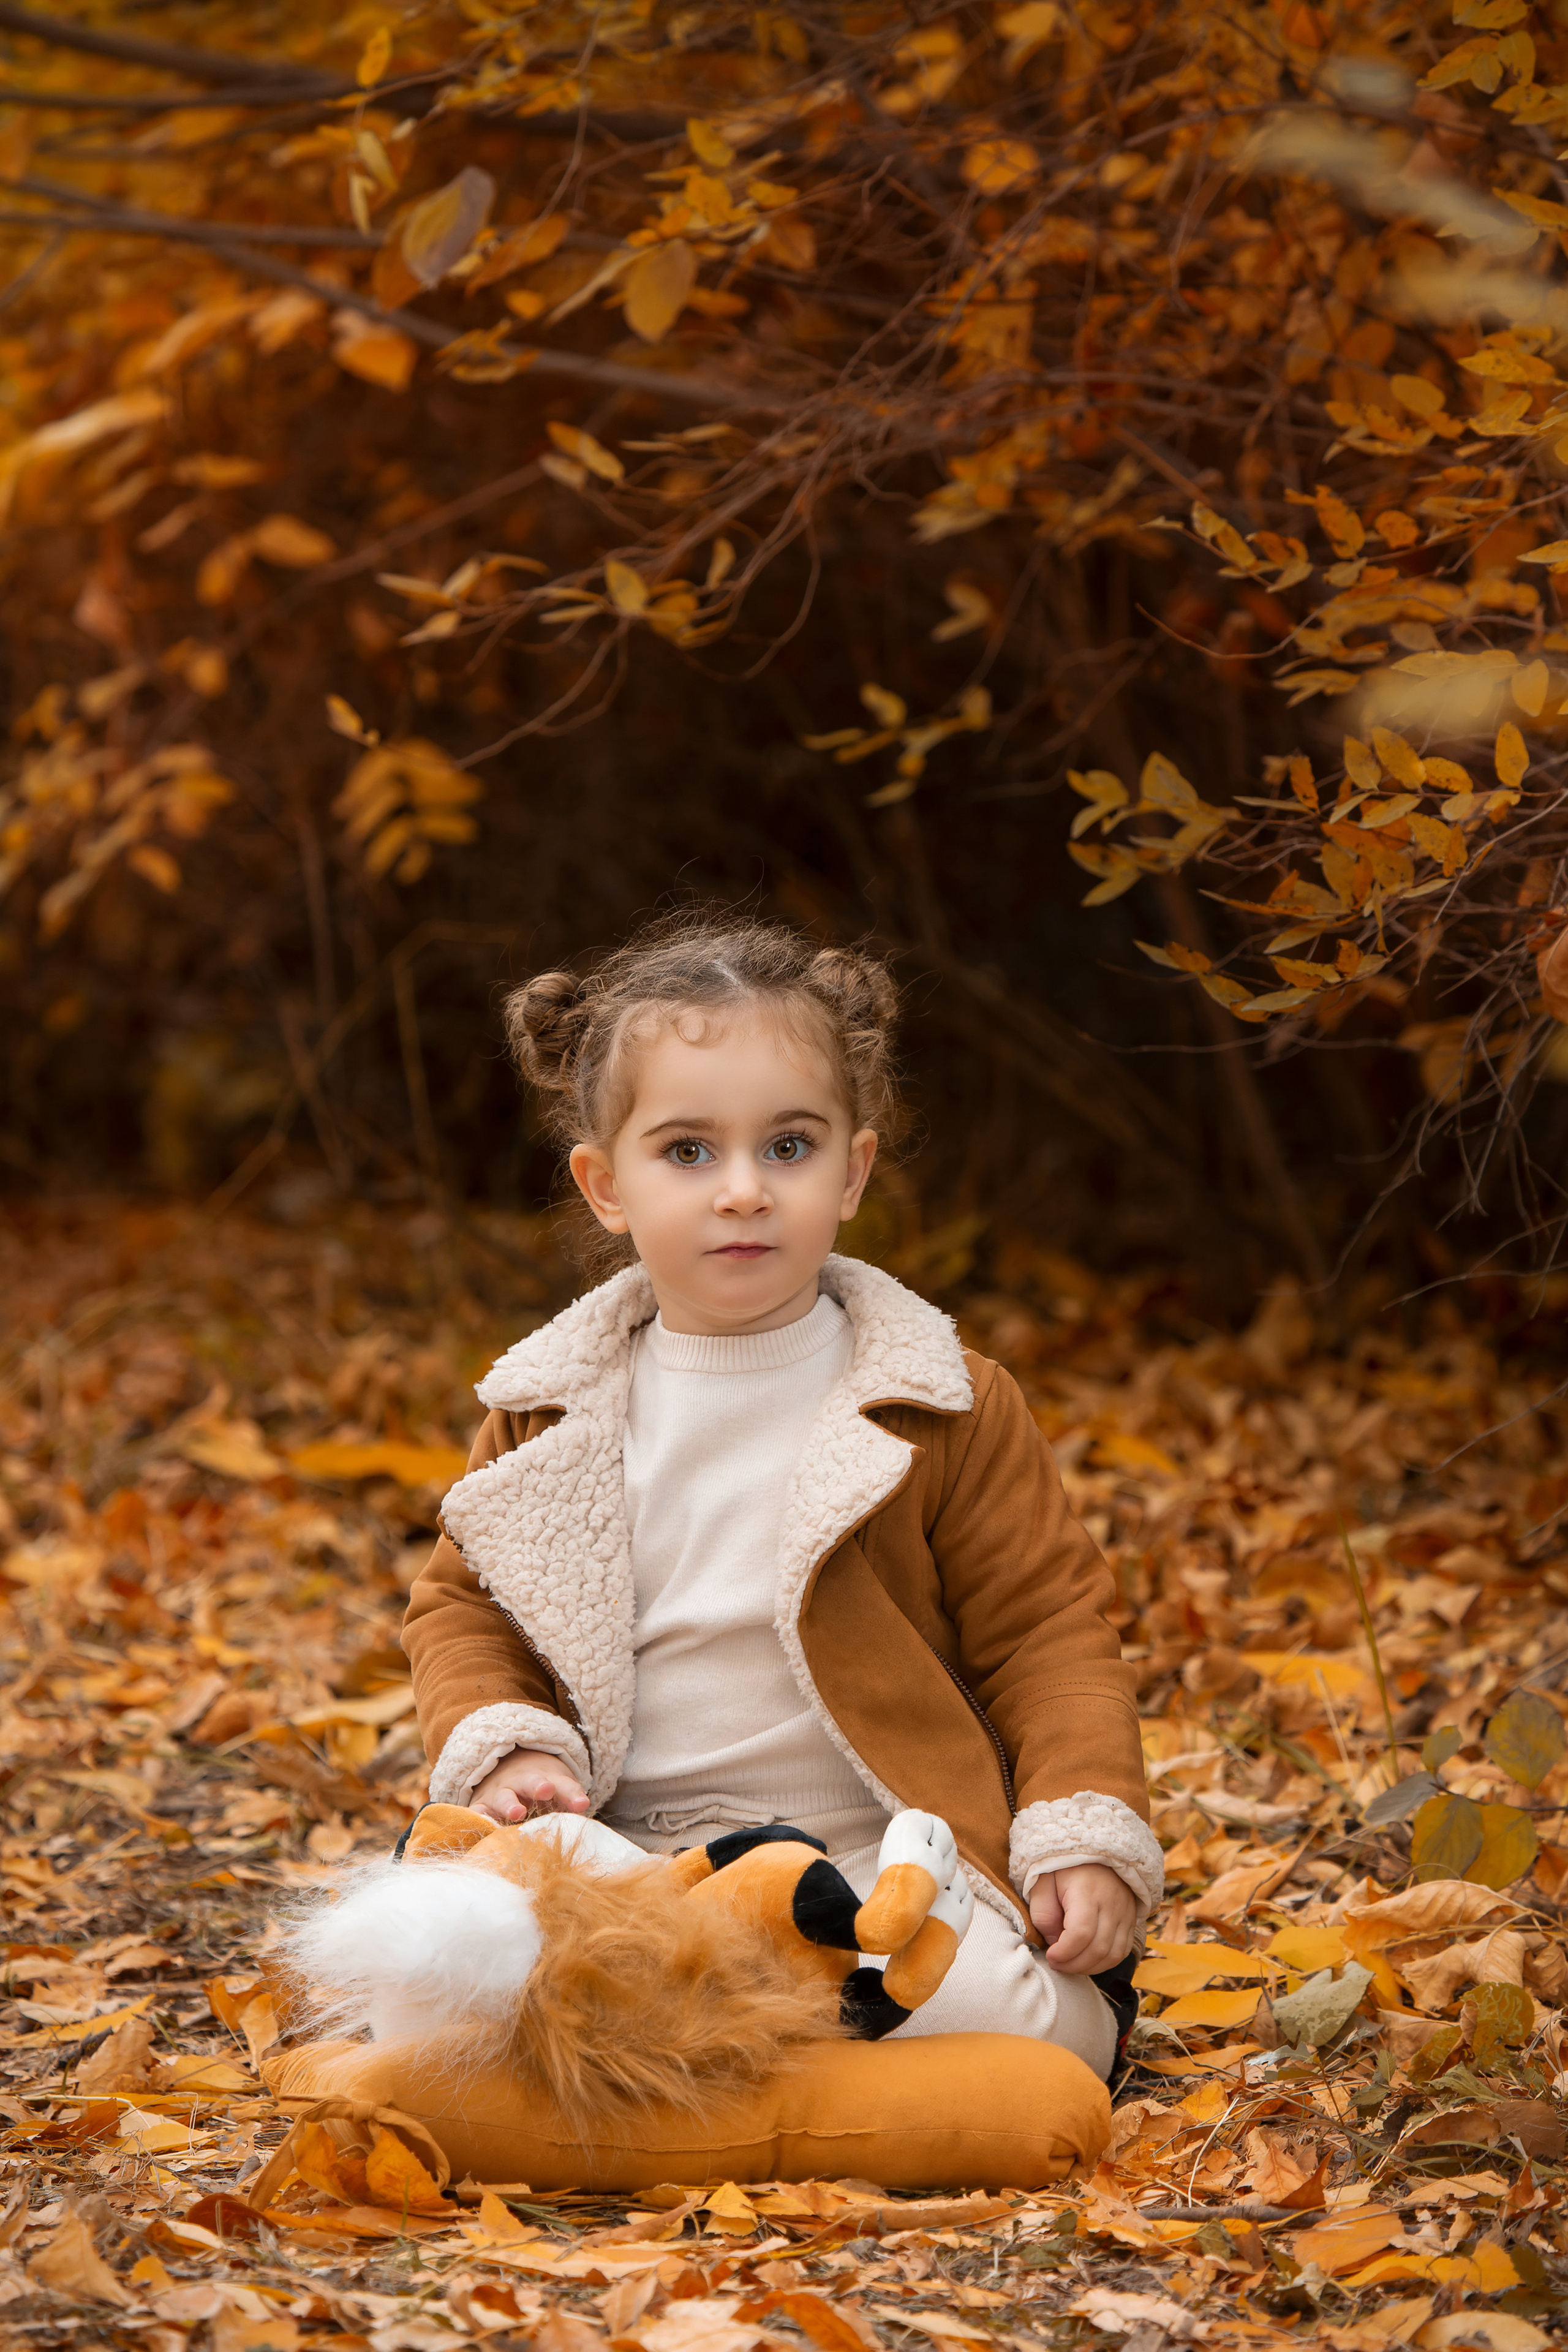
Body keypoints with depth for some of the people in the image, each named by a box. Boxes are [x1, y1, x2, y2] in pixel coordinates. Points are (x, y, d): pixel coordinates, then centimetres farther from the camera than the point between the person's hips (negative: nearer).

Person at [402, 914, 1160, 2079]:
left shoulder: (937, 1408, 0)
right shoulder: (550, 1418, 6)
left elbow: (1047, 1630, 2)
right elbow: (464, 1606, 17)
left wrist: (1087, 1835, -10)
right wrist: (501, 1749, -4)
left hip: (883, 1852, -2)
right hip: (629, 1863, 2)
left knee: (983, 2012, -32)